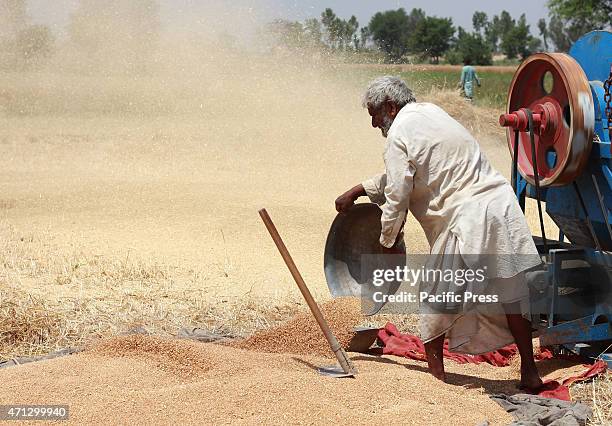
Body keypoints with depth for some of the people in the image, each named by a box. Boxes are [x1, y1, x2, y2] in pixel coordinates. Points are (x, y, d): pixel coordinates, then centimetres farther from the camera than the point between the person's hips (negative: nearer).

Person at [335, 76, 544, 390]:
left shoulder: (400, 134, -6)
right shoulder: (431, 113, 21)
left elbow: (396, 196, -5)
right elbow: (399, 175, 31)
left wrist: (388, 244, 9)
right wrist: (358, 191, 35)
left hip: (466, 221, -8)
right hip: (502, 205, 8)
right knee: (510, 295, 14)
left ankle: (436, 374, 17)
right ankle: (529, 372, 19)